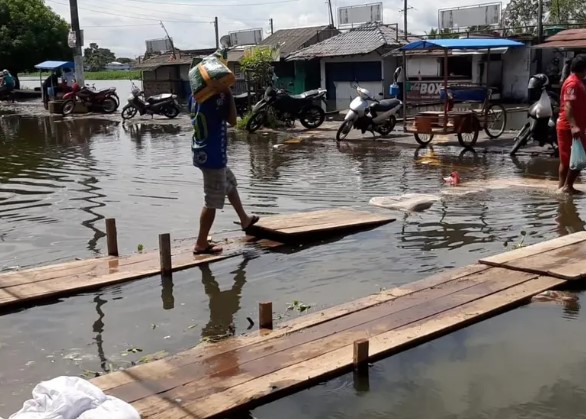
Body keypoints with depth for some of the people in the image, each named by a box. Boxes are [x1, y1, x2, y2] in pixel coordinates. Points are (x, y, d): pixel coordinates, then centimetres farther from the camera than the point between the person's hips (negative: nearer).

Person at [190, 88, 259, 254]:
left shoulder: (195, 96, 6)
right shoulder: (218, 96, -19)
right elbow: (232, 121, -15)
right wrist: (229, 94, -10)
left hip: (201, 152, 10)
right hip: (212, 155, -10)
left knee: (230, 183, 28)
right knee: (212, 202, -1)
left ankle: (245, 219, 45)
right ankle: (201, 244, 6)